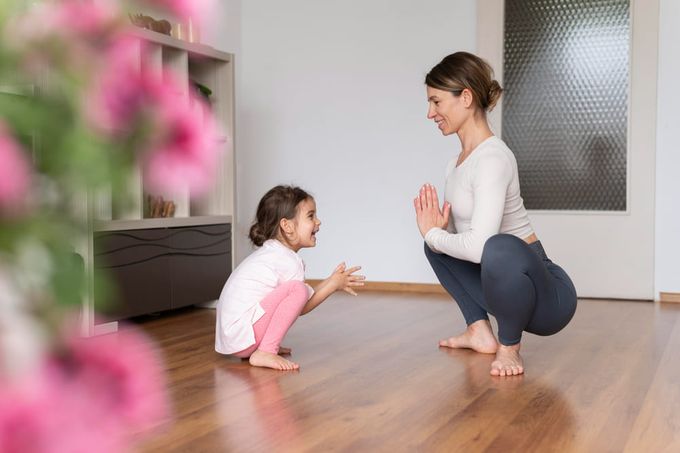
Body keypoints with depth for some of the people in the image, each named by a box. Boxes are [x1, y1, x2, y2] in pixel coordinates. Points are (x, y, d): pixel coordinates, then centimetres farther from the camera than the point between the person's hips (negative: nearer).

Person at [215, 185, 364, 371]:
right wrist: (333, 285, -1)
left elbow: (299, 304, 15)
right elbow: (302, 307, -7)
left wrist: (331, 282, 13)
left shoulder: (269, 253, 17)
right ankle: (264, 353, -18)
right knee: (297, 289, -20)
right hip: (241, 333, -10)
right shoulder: (288, 260, -13)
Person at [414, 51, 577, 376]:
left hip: (548, 300, -9)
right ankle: (480, 331, 13)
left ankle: (509, 347, -12)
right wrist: (437, 231, -14)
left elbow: (479, 245, -32)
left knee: (500, 249, -40)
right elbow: (462, 237, 7)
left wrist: (434, 235, -14)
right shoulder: (458, 162, 6)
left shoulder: (492, 158, -21)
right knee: (438, 244, 21)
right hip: (505, 280, 9)